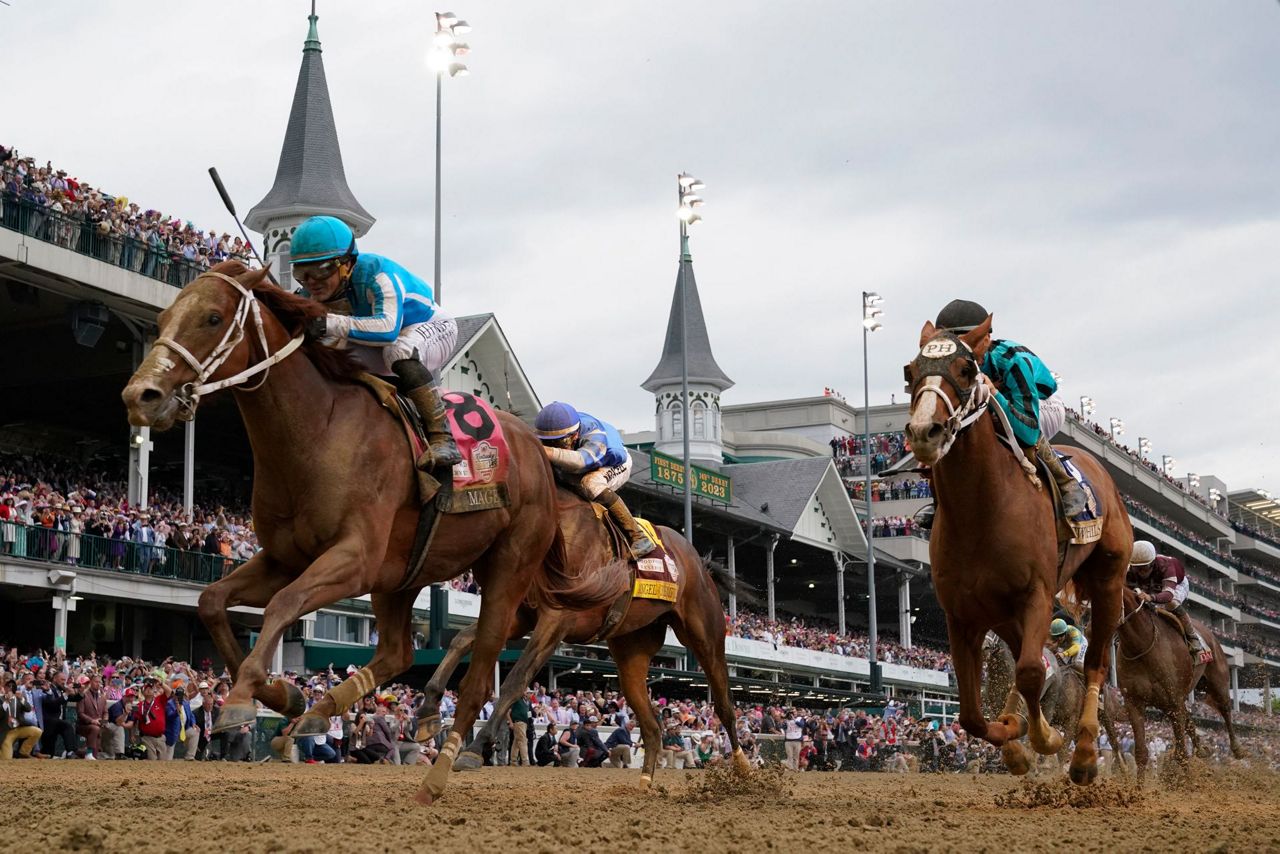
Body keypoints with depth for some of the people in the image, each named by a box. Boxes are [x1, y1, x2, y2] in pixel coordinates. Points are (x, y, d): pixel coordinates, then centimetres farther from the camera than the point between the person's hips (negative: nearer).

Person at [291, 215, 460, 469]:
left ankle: (442, 436, -35)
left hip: (434, 327, -7)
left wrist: (331, 323, -59)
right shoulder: (318, 296, -12)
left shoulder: (377, 274, -34)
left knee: (399, 352, -39)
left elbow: (389, 328, -50)